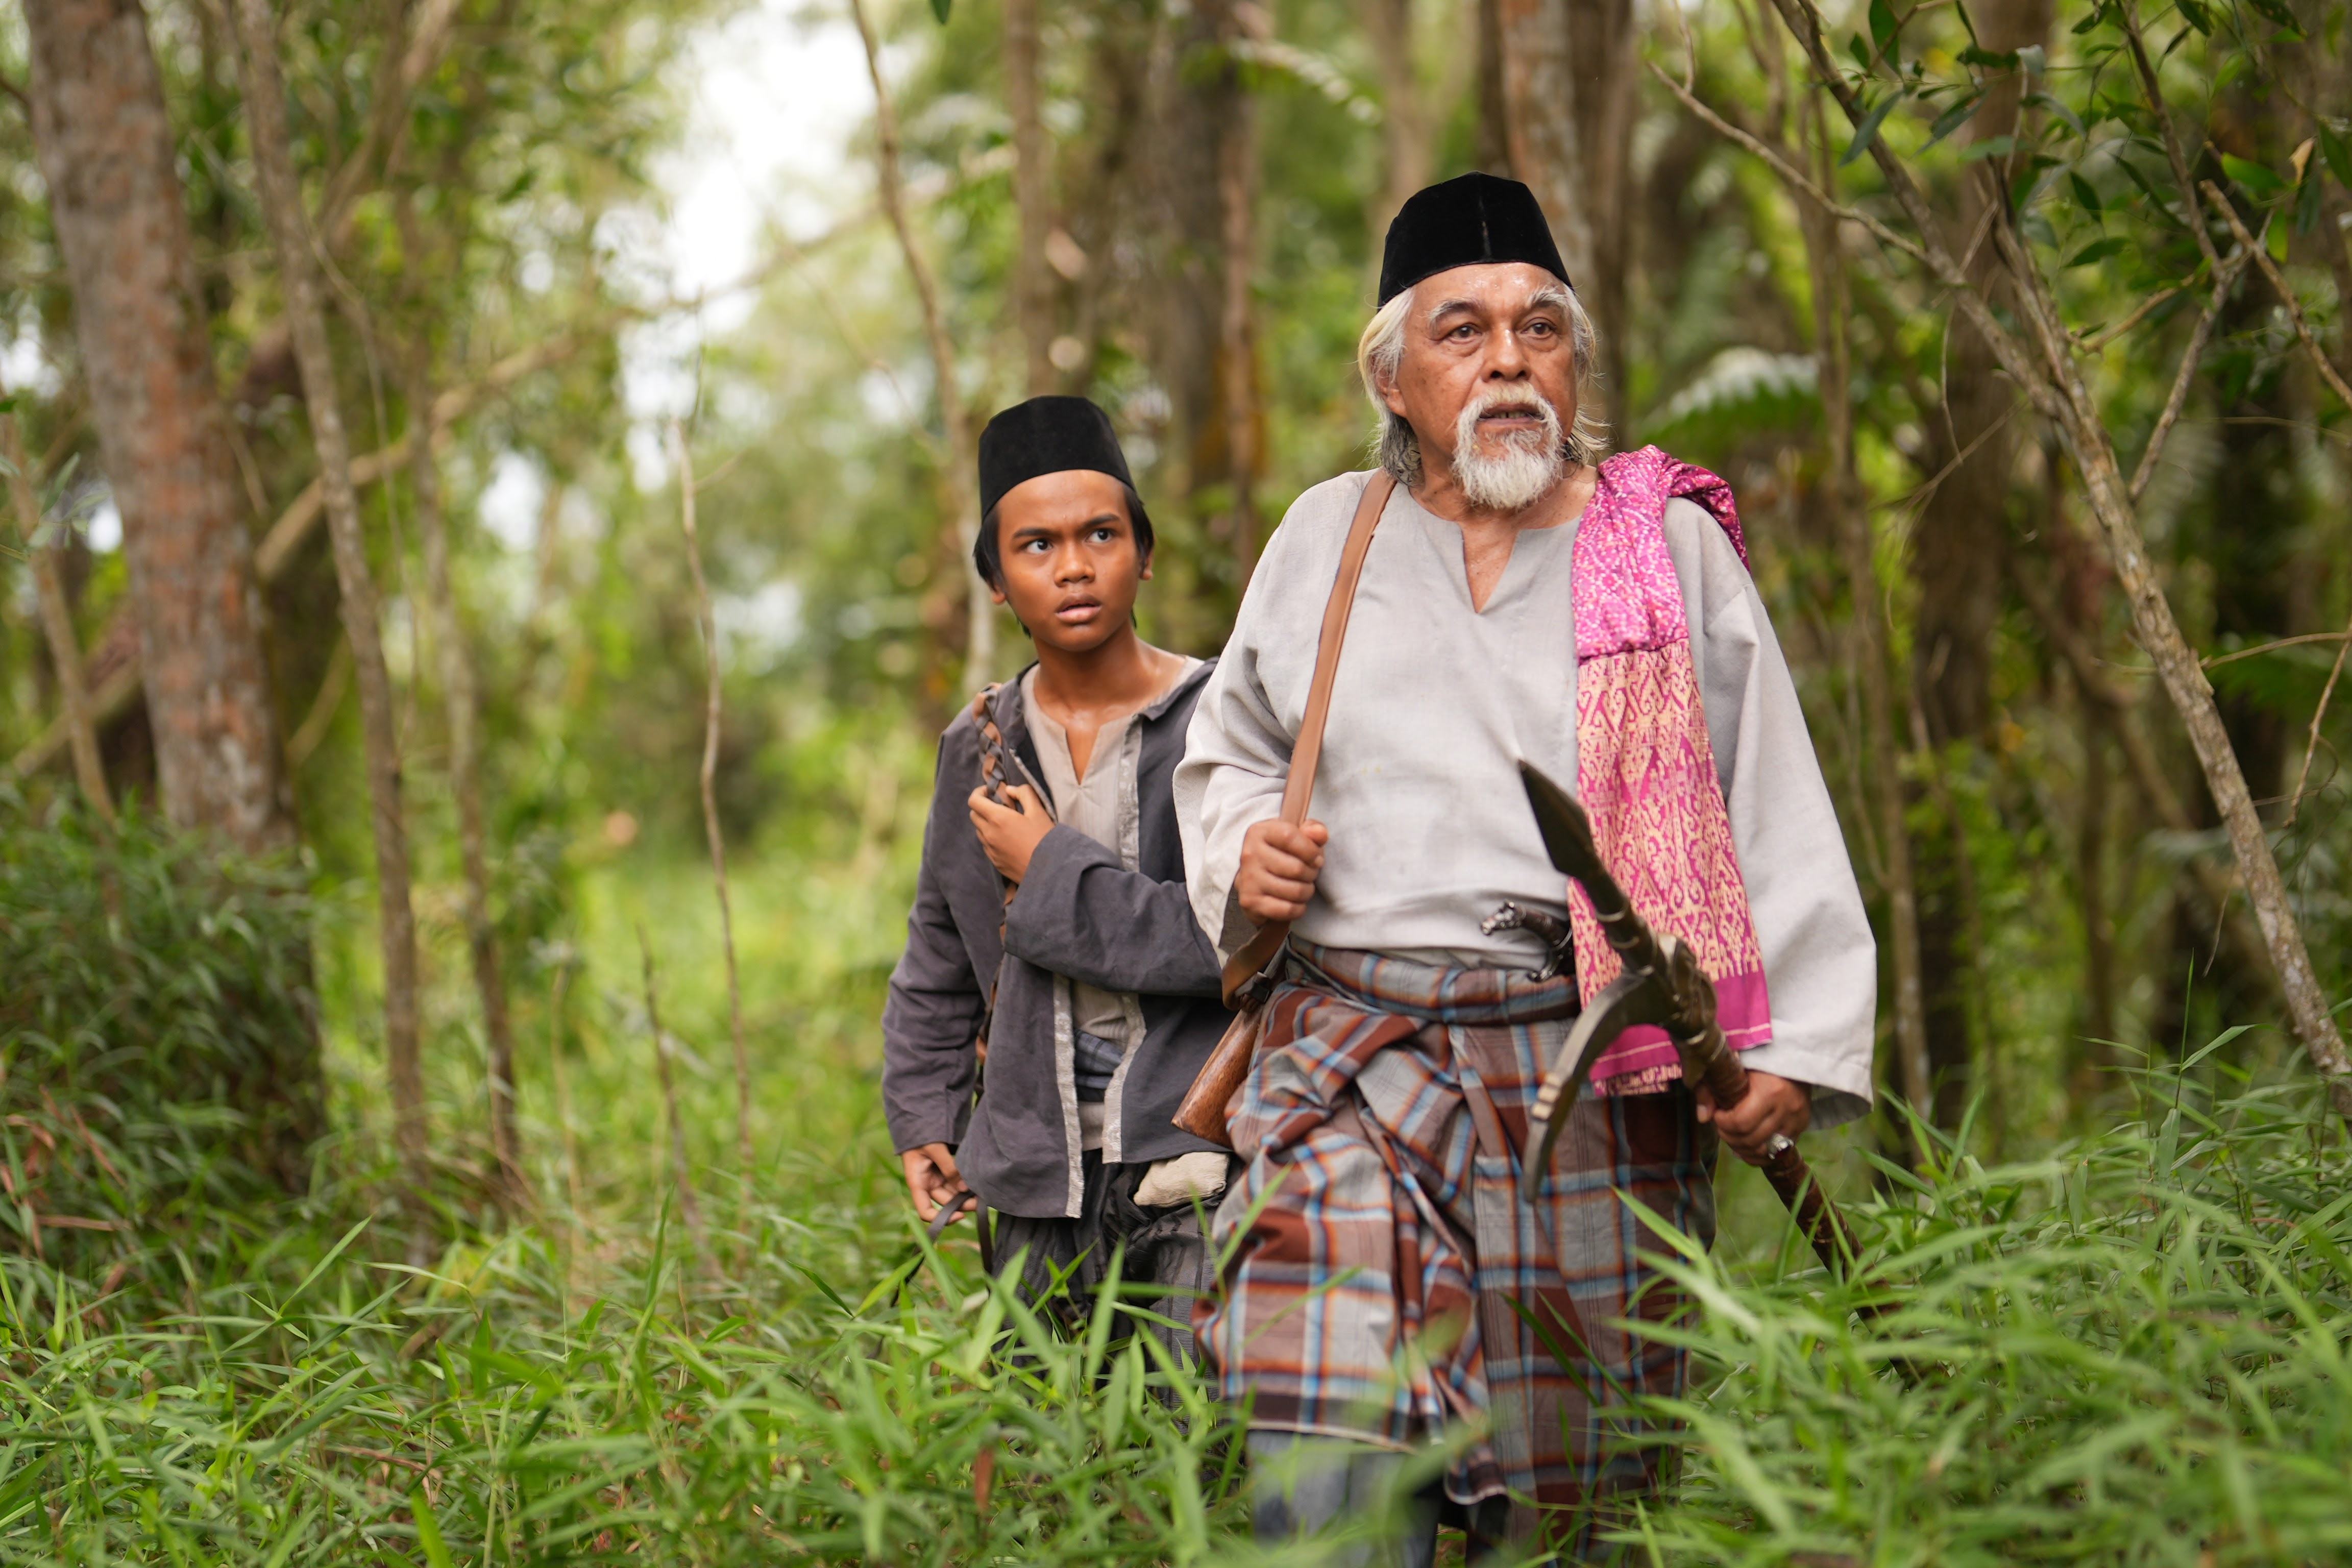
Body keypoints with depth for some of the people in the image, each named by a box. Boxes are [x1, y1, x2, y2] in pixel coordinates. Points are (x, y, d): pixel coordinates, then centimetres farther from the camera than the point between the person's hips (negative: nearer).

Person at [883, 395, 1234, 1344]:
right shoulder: (980, 747, 11)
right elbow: (937, 962, 23)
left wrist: (1053, 873, -9)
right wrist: (923, 1116, 14)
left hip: (1199, 1167, -4)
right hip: (1040, 1186, 4)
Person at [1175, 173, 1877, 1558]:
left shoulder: (1673, 546, 7)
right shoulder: (1327, 536, 13)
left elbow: (1780, 820, 5)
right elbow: (1229, 753, 26)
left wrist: (1798, 1050, -4)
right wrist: (1244, 847, 3)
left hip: (1605, 1077, -1)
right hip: (1361, 1066, 1)